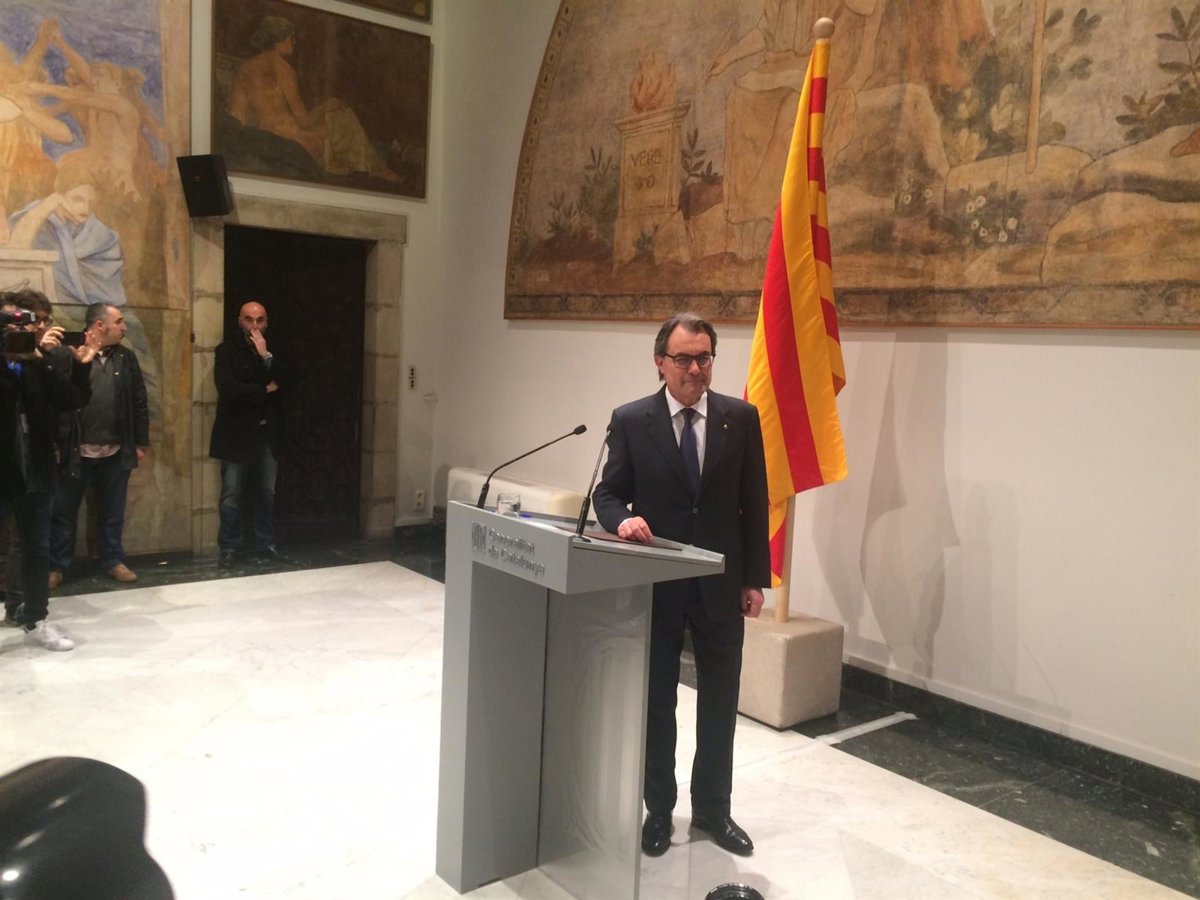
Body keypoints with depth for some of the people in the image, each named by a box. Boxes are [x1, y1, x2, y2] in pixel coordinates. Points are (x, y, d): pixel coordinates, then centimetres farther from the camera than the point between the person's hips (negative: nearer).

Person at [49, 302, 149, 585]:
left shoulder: (127, 358, 7)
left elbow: (139, 402, 9)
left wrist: (141, 442, 6)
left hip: (116, 452, 4)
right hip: (76, 451, -3)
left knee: (113, 512, 13)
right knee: (63, 512, 7)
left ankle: (114, 560, 25)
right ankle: (57, 566, 18)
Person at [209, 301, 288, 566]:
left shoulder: (272, 352, 11)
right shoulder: (227, 350, -4)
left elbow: (284, 384, -3)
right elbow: (227, 389, -18)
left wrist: (266, 357, -13)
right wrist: (265, 389, -9)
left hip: (267, 434, 4)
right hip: (237, 433, -4)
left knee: (267, 494, 10)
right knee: (231, 495, 0)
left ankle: (267, 544, 20)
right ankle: (228, 548, 9)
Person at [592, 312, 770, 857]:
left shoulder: (741, 418, -2)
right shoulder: (630, 420, -5)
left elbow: (754, 503, 1)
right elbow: (608, 493, 0)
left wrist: (754, 578, 0)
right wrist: (622, 519, -24)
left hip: (721, 582, 2)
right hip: (654, 582, -1)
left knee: (719, 703, 13)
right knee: (656, 703, 11)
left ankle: (712, 809, 32)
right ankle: (658, 810, 29)